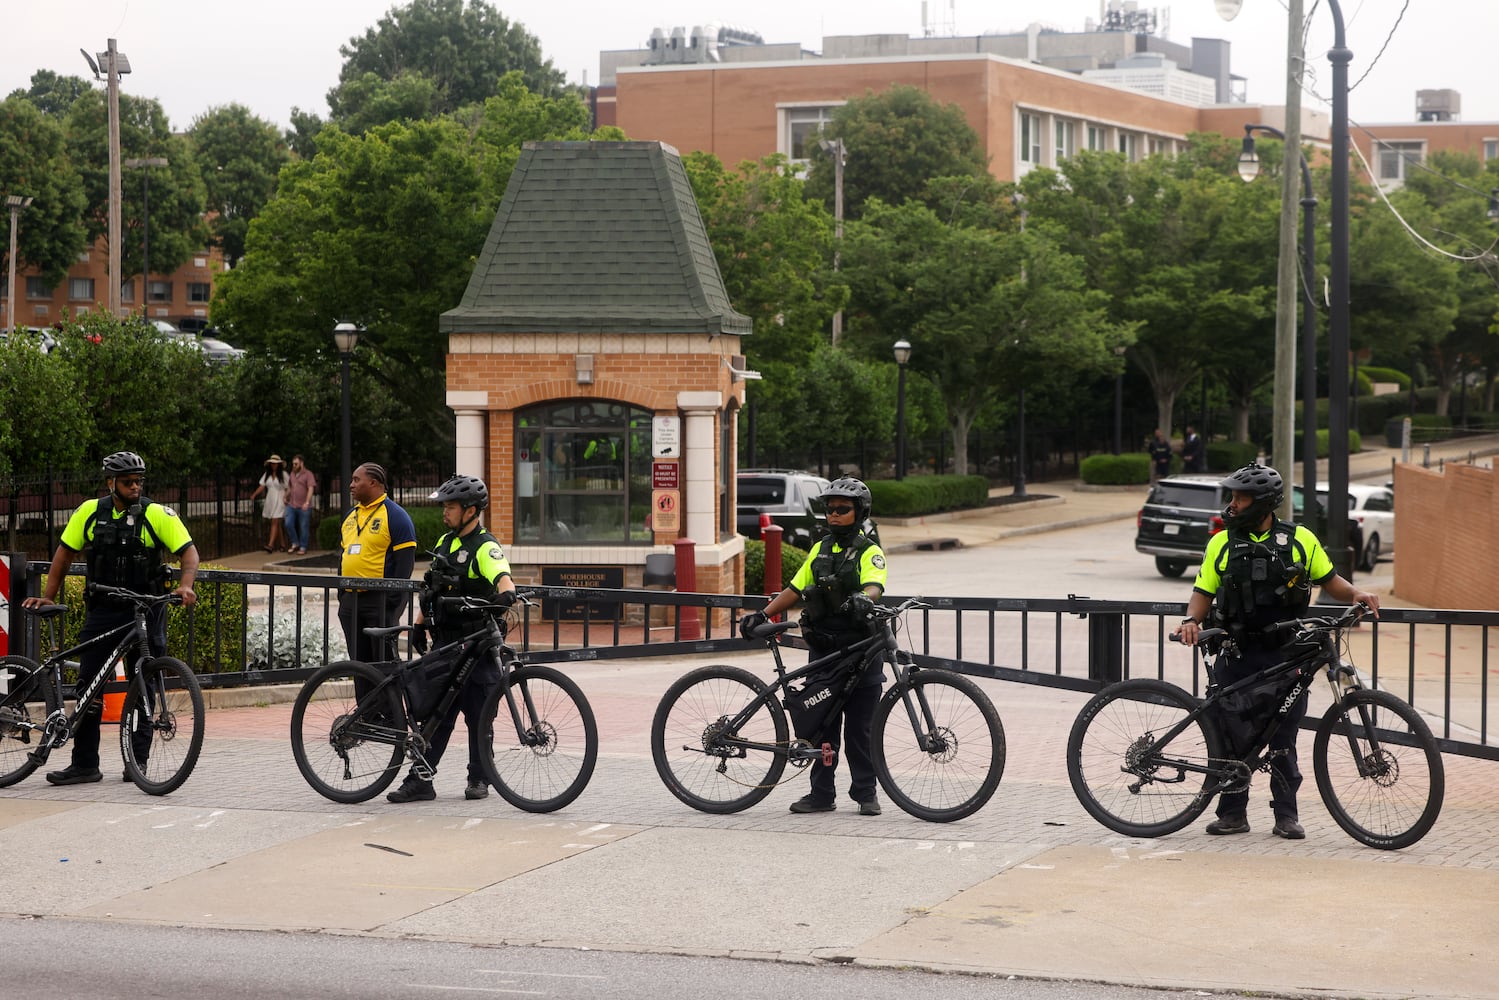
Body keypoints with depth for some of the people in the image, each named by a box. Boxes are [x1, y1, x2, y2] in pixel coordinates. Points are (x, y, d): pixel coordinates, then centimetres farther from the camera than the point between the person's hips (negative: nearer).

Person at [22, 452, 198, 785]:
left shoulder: (158, 514, -7)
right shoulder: (90, 512, 2)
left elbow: (189, 551, -10)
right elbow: (65, 553, 9)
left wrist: (186, 585, -28)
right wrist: (48, 596, 5)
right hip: (102, 610, 2)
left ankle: (138, 762, 13)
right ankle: (84, 764, 6)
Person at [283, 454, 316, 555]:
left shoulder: (308, 474, -7)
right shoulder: (292, 474, 13)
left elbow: (311, 489, -16)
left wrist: (307, 502, -26)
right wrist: (286, 498, 29)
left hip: (304, 507, -5)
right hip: (291, 505, 6)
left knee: (303, 527, 1)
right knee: (288, 524, -4)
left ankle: (303, 548, 11)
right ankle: (295, 543, 13)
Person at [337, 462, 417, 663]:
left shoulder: (395, 516, -7)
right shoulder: (350, 516, 17)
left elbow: (405, 561, -12)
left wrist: (393, 599, -17)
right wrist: (341, 593, 15)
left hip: (380, 602, -7)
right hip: (350, 601, 7)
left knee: (384, 659, -6)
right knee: (358, 660, 10)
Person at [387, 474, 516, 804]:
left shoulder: (486, 548, -11)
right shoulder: (445, 542, 13)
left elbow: (503, 577, -30)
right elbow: (431, 588, 22)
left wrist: (506, 593, -51)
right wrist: (419, 624, 17)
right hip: (444, 643, 7)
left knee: (477, 714, 3)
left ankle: (479, 778, 15)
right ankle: (420, 780, 6)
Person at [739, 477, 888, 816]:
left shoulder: (869, 551, -3)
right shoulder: (821, 549, 15)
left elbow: (875, 585, -22)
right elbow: (796, 588, 16)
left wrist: (864, 599, -45)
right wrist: (762, 615, 6)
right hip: (822, 649, 5)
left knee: (859, 727, -1)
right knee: (821, 723, 6)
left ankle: (865, 793, 8)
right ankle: (822, 794, 12)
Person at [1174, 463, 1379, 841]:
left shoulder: (1300, 540, 3)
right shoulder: (1222, 543, 5)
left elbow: (1328, 580, 12)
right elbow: (1204, 591, 6)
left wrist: (1355, 593, -6)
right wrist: (1192, 620, -12)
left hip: (1285, 654, -1)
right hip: (1236, 656, 1)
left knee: (1283, 740, 2)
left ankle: (1286, 815, 10)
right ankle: (1232, 813, 13)